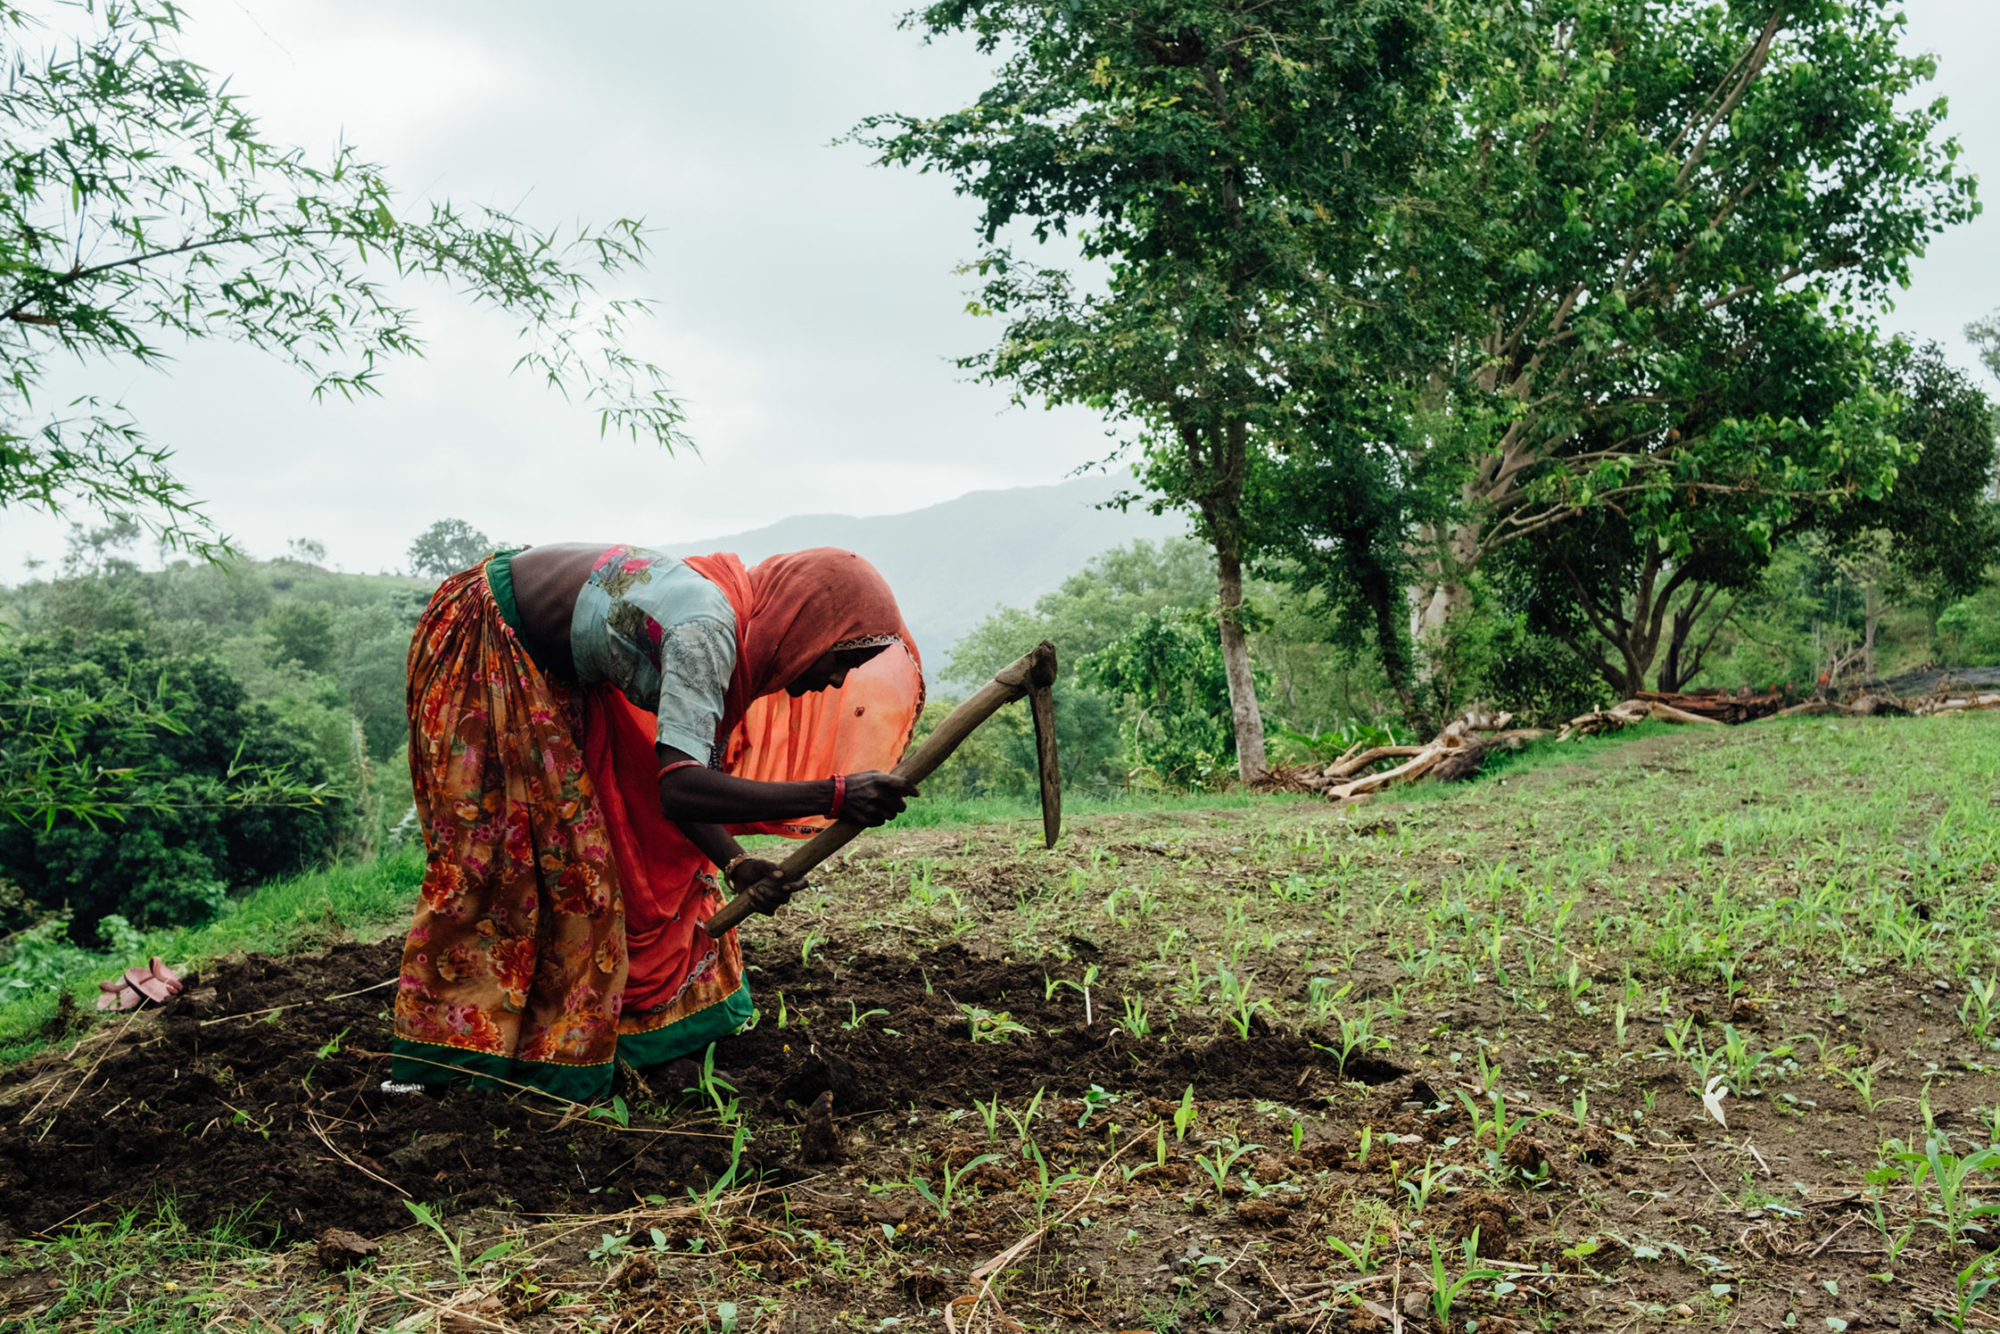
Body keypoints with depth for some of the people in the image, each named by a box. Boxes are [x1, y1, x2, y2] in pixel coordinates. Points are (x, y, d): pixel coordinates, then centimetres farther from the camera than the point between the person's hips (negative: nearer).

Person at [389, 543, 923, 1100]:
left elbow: (675, 771, 0)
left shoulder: (738, 631, -5)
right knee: (492, 851, -4)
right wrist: (833, 795, -48)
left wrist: (733, 861, -13)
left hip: (545, 668, 9)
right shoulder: (706, 632, -34)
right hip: (478, 645, -9)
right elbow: (678, 789, -44)